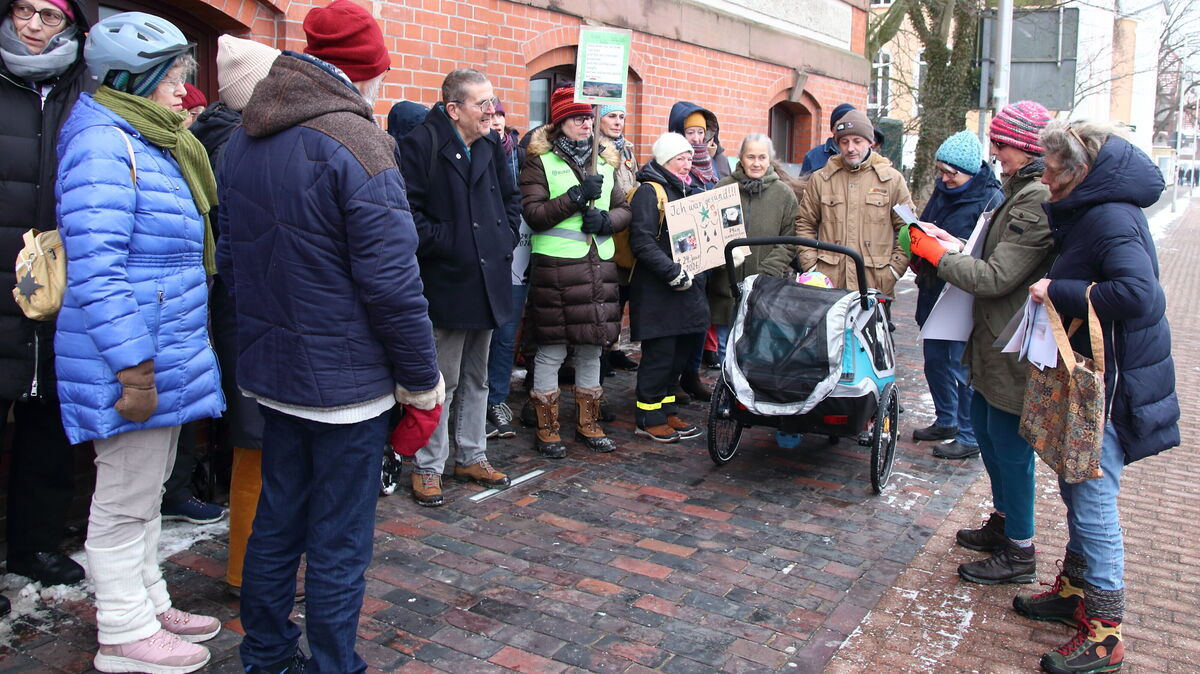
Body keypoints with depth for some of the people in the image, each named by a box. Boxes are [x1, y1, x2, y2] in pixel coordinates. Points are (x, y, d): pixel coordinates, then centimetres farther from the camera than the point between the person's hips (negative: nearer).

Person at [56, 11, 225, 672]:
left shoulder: (153, 145, 15)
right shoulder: (105, 146, -17)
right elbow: (97, 271, -24)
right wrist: (133, 368, -25)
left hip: (165, 356, 10)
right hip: (132, 365, -10)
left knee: (147, 493, 20)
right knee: (124, 503, 4)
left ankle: (151, 605, 36)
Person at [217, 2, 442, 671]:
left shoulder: (241, 140, 9)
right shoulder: (354, 140, -16)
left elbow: (232, 258, 16)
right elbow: (390, 280, -20)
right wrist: (422, 376, -11)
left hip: (272, 367, 8)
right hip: (347, 377, -8)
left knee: (276, 521, 19)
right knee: (339, 540, 3)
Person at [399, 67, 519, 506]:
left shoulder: (492, 146, 9)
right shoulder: (421, 144, -12)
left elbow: (511, 198, 21)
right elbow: (409, 210, -17)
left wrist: (506, 239, 8)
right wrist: (444, 245, -17)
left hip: (489, 283, 7)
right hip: (447, 284, -7)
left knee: (476, 377, 17)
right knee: (442, 381, 1)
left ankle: (472, 456, 30)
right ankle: (428, 467, 14)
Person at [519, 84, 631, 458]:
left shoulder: (603, 161, 17)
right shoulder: (540, 161, 0)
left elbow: (624, 209, 15)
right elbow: (533, 213, -10)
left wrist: (606, 220, -7)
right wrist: (577, 196, -17)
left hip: (600, 265, 5)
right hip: (555, 267, -5)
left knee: (592, 348, 11)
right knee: (551, 350, -1)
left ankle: (588, 423, 25)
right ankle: (547, 429, 13)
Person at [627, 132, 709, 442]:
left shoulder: (689, 191, 18)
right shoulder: (649, 192, -9)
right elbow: (642, 242, -19)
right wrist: (673, 272, -23)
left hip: (688, 287, 8)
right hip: (657, 291, -8)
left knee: (680, 353, 12)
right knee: (660, 354, -3)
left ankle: (667, 411, 25)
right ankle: (648, 418, 9)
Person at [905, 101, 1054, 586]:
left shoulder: (1037, 201, -22)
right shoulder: (1024, 192, 12)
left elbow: (995, 278, -24)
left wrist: (938, 254, -13)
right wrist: (954, 249, 6)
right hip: (995, 339, 11)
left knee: (1009, 442, 0)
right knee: (985, 426, 20)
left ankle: (1019, 552, 15)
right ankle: (1003, 522, 37)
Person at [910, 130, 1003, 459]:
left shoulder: (991, 199, -13)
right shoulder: (942, 190, 9)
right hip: (933, 288, 8)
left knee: (962, 365, -2)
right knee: (934, 358, 17)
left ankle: (970, 436, 11)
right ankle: (946, 421, 34)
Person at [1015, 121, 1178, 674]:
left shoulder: (1112, 219, -22)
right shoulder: (1088, 212, 10)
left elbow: (1139, 294, -35)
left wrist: (1059, 292, -27)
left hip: (1111, 384, -10)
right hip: (1089, 373, 10)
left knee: (1093, 502, -4)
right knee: (1075, 488, 20)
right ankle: (1074, 590, 36)